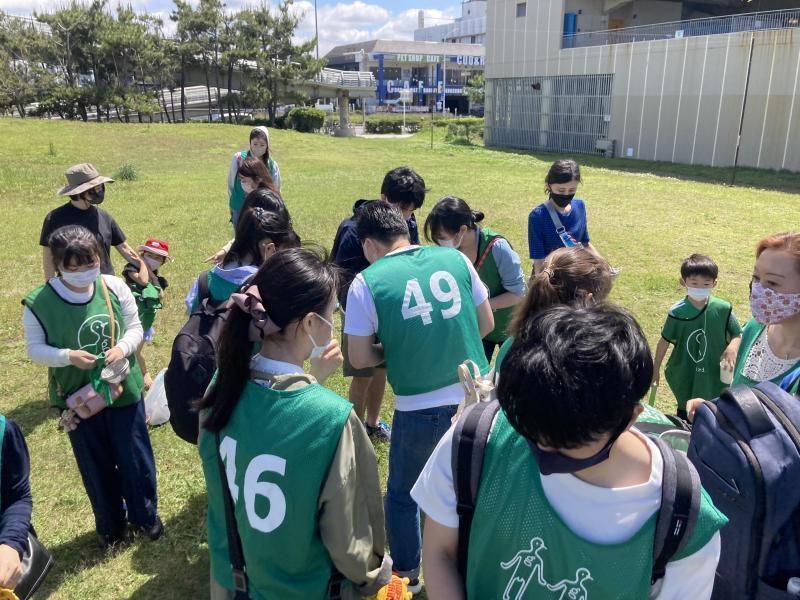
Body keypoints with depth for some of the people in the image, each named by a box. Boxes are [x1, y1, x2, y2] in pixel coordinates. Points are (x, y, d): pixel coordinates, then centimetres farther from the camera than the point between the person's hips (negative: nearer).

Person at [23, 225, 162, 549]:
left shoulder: (115, 287, -13)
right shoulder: (38, 303, -14)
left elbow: (135, 327, -2)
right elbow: (35, 349, -6)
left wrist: (123, 348, -22)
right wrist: (68, 356, -23)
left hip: (124, 389, 0)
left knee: (135, 457, 14)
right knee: (95, 464, 16)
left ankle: (145, 514, 39)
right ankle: (110, 524, 40)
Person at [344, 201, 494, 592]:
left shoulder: (367, 282, -10)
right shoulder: (455, 258, 0)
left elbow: (360, 358, -6)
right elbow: (486, 324, 8)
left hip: (419, 411, -3)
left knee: (403, 495, 22)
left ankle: (406, 575, 41)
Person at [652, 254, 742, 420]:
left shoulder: (723, 309, -12)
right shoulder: (677, 312, -14)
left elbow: (737, 335, -2)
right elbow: (665, 341, -3)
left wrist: (732, 348, -25)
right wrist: (656, 369, 3)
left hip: (714, 375, 1)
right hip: (684, 376, -1)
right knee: (685, 414, 16)